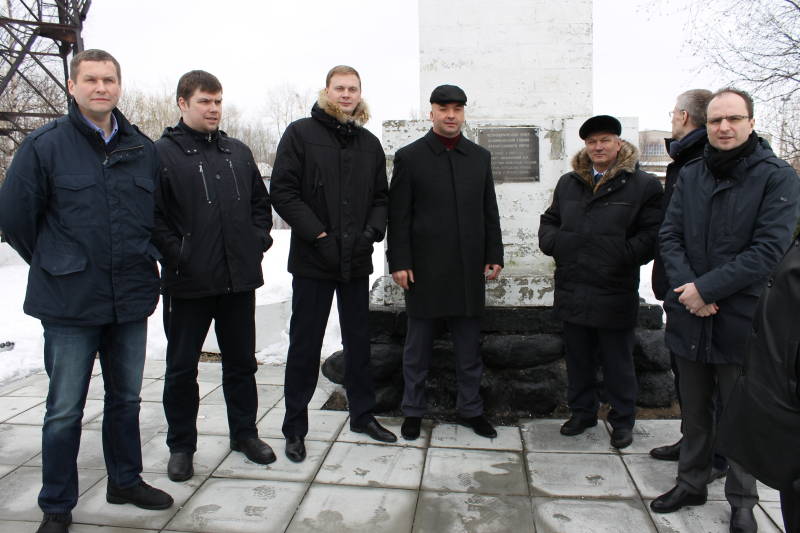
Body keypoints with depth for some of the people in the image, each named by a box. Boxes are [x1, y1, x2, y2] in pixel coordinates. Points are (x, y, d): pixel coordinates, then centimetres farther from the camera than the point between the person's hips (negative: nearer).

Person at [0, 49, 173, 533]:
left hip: (133, 298, 4)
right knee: (65, 409, 6)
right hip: (71, 302, -3)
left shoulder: (144, 149, 6)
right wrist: (55, 265, 7)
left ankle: (125, 481, 34)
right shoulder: (46, 144, -5)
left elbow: (160, 213, 17)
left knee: (126, 398, 16)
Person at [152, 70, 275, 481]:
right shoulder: (162, 154, -4)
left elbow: (260, 201, 18)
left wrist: (259, 240, 6)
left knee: (241, 361, 15)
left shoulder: (238, 152, 12)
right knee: (182, 367, 9)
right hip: (188, 282, -4)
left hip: (239, 277, 5)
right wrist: (176, 255, -14)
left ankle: (244, 432, 31)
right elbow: (151, 216, -8)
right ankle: (181, 445, 25)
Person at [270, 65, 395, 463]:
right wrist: (318, 235, -15)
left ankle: (362, 414, 31)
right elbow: (283, 191, -9)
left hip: (356, 261, 5)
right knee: (305, 345, 4)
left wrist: (372, 232, -4)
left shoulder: (369, 143, 12)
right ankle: (295, 428, 19)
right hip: (313, 260, -4)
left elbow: (381, 197, 14)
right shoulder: (300, 133, -2)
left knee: (359, 340, 15)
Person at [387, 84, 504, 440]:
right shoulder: (409, 157, 1)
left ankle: (471, 408, 26)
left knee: (469, 345, 11)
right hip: (424, 267, -3)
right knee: (418, 346, 8)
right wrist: (399, 262, -9)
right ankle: (413, 411, 22)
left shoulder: (480, 157, 11)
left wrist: (494, 256, 6)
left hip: (468, 268, 3)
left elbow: (490, 212, 12)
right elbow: (398, 216, -3)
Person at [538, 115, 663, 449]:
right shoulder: (568, 183, 12)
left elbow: (652, 234, -7)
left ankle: (622, 421, 27)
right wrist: (553, 242, 0)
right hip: (573, 292, 4)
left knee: (618, 362, 10)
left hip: (615, 293, -4)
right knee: (578, 358, 17)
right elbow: (549, 221, 19)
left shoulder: (643, 185, -2)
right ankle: (582, 412, 34)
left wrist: (624, 254, -19)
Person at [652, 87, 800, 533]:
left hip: (740, 320, -4)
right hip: (689, 315, 4)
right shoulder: (690, 175, 6)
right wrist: (687, 287, -14)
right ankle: (692, 483, 35)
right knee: (695, 410, 18)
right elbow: (670, 236, 1)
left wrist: (707, 288, -19)